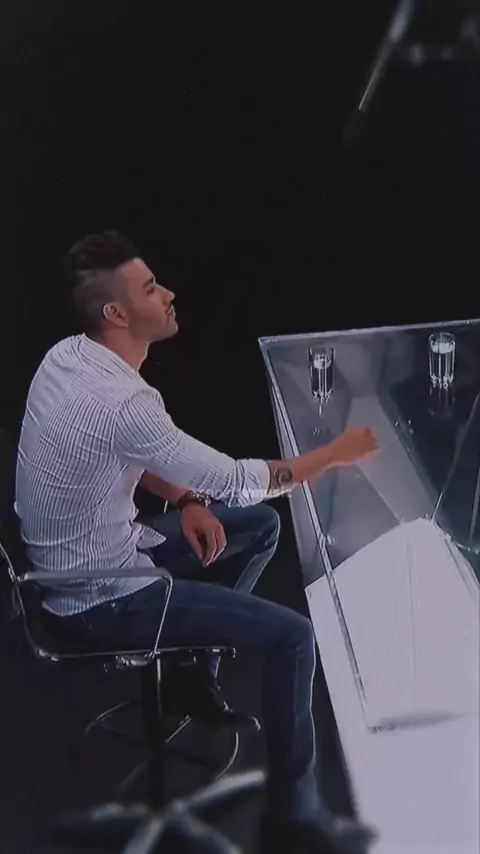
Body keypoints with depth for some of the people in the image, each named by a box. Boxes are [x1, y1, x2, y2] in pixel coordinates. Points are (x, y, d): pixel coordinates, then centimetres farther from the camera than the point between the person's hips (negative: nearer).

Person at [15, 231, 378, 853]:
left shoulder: (68, 355, -3)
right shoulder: (119, 400, -32)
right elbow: (236, 481, -24)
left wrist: (184, 500, 0)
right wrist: (338, 454, -12)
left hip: (88, 553, 9)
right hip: (100, 597, -9)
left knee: (261, 527, 17)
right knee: (292, 636, -11)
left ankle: (199, 672, 29)